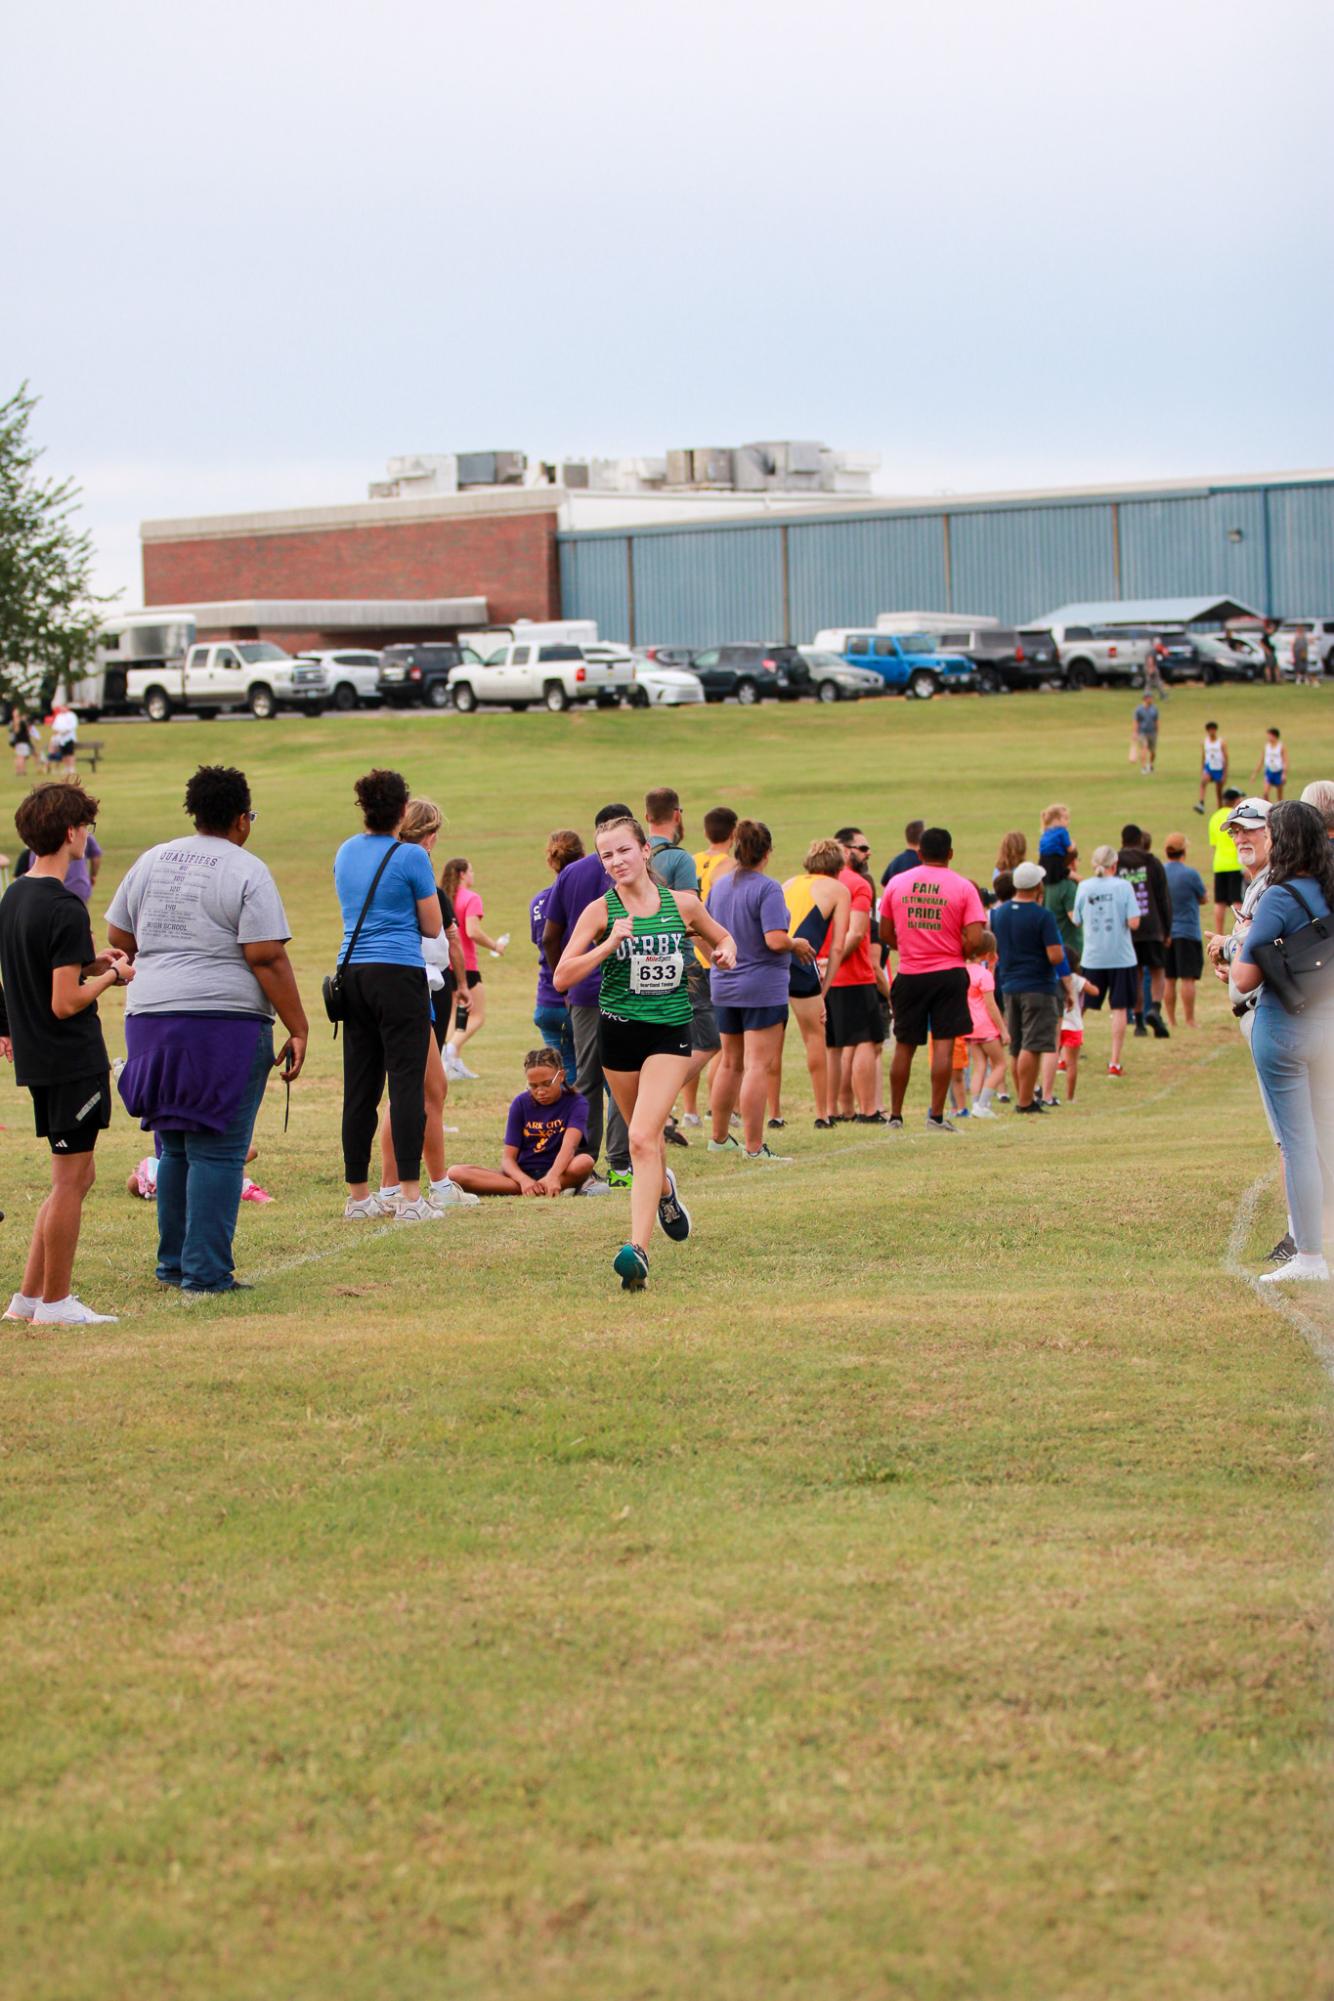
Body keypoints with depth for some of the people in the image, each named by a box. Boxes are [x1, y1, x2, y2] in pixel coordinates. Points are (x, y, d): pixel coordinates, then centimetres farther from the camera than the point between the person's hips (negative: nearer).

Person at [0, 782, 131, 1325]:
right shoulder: (64, 909, -19)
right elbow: (65, 1003, -21)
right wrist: (111, 976, -6)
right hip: (73, 1060, -9)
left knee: (77, 1177, 16)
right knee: (69, 1181, 0)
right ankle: (54, 1302, 6)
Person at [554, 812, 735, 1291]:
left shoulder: (682, 904, 1)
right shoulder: (601, 911, -4)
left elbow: (722, 937, 20)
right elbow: (562, 978, -9)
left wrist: (726, 951, -3)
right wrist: (610, 944, -20)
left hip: (670, 1031, -2)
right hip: (619, 1031, 2)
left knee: (642, 1139, -17)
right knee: (645, 1139, 16)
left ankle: (638, 1250, -24)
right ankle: (664, 1191, 52)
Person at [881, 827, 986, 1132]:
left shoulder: (897, 884, 2)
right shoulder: (963, 887, -6)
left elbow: (885, 933, 7)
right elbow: (973, 939, -12)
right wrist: (958, 953, 8)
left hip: (909, 975, 3)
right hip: (949, 974, -2)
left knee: (904, 1046, 10)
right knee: (944, 1043, -1)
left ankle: (895, 1116, 16)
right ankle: (936, 1116, -4)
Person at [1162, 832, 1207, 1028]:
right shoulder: (1190, 874, -12)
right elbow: (1203, 898, 1)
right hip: (1187, 931, -4)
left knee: (1169, 980, 8)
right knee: (1187, 978, -3)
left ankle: (1171, 1020, 9)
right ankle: (1189, 1020, -3)